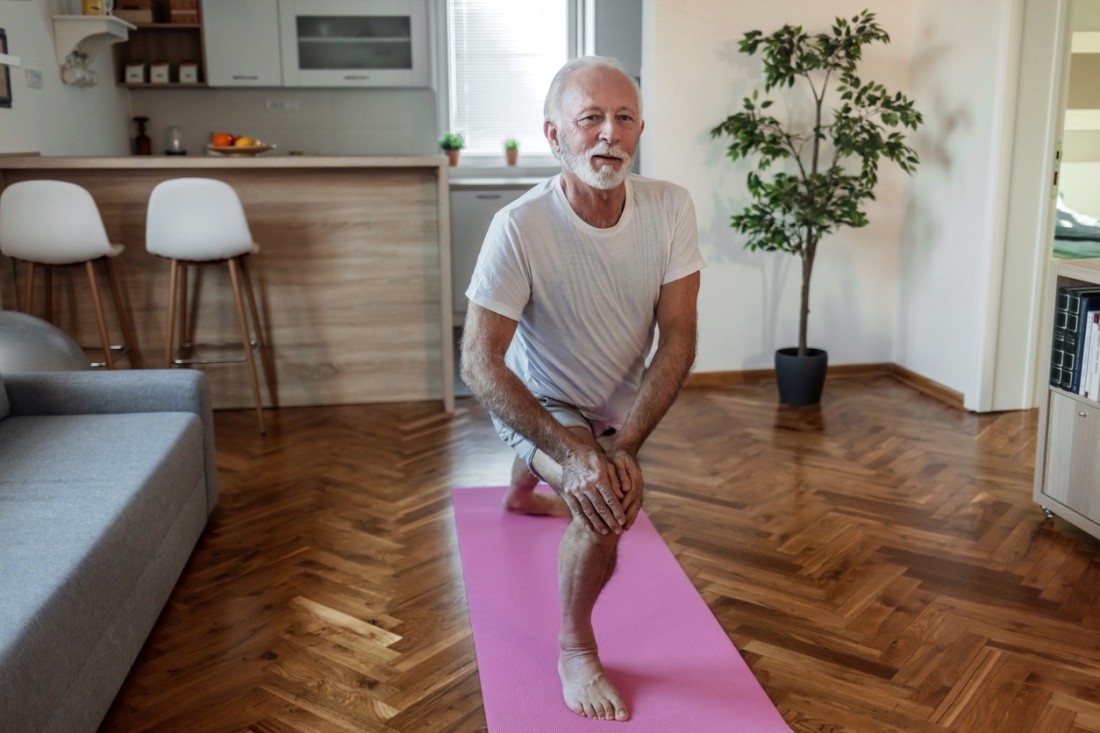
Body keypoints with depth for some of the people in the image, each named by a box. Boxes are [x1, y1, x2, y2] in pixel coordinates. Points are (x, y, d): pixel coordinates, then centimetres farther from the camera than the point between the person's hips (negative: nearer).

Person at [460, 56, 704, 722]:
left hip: (621, 402, 5)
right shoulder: (519, 228, -35)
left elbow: (678, 339, -21)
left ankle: (522, 493, 75)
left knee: (613, 480, 35)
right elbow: (479, 364, -33)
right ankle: (576, 650, -1)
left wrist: (626, 445, -29)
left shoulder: (671, 208, -25)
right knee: (608, 504, -32)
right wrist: (571, 453, -42)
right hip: (539, 405, -5)